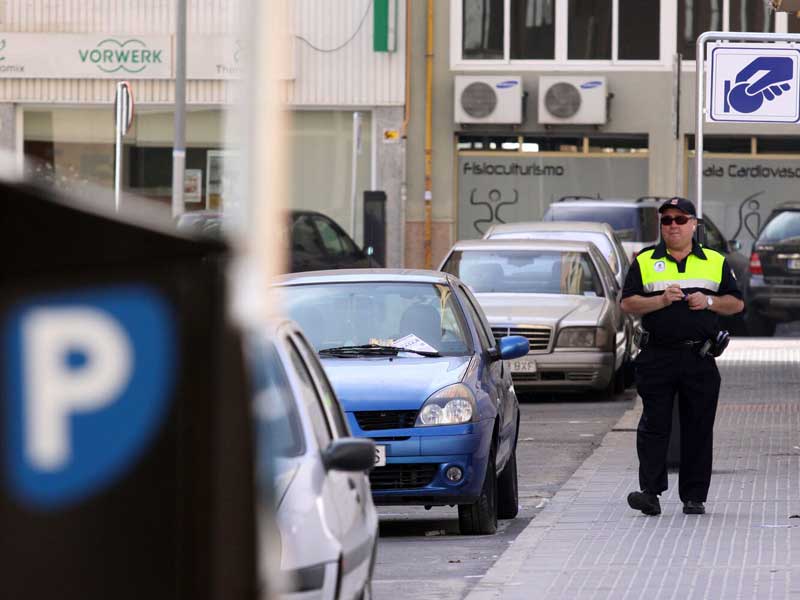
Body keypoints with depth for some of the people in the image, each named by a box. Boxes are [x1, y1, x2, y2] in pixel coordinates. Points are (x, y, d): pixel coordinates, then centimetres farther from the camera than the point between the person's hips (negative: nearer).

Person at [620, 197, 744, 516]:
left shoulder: (716, 262, 12)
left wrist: (709, 302, -6)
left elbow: (736, 303, 12)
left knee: (699, 428, 2)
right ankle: (650, 492, -6)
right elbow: (628, 303, 1)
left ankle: (694, 496, 7)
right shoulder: (644, 262, 9)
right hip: (657, 357, -1)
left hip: (701, 358, 1)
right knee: (654, 424, -6)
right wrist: (661, 301, -14)